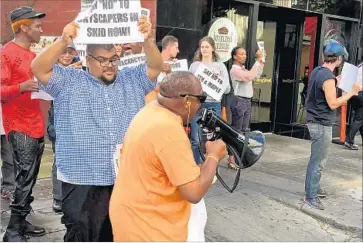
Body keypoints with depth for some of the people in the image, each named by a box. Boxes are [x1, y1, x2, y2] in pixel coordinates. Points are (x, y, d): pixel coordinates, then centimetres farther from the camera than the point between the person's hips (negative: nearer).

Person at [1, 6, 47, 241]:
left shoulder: (32, 55, 16)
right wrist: (21, 87, -30)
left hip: (37, 126, 8)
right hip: (19, 127, -8)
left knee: (30, 177, 11)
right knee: (25, 177, -11)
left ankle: (21, 221, 21)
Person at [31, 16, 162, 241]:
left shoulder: (132, 80, 10)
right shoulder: (69, 82, 1)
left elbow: (156, 66, 0)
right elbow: (39, 69, -10)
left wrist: (148, 40, -20)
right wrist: (64, 41, -26)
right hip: (82, 182, -3)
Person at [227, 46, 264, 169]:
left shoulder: (244, 69, 15)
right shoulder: (234, 70, -11)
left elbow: (257, 75, 22)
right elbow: (249, 76, -25)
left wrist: (261, 61, 12)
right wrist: (257, 60, -21)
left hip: (247, 101, 9)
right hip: (239, 101, -9)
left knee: (244, 131, 11)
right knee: (236, 131, -6)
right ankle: (231, 159, -3)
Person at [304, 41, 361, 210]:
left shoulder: (317, 71, 7)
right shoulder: (328, 77, -22)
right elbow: (333, 104, -22)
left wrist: (336, 83, 22)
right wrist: (352, 91, -15)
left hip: (315, 121, 10)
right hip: (322, 124, -10)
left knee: (316, 159, 19)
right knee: (318, 161, -2)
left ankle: (314, 188, 31)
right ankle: (311, 196, 5)